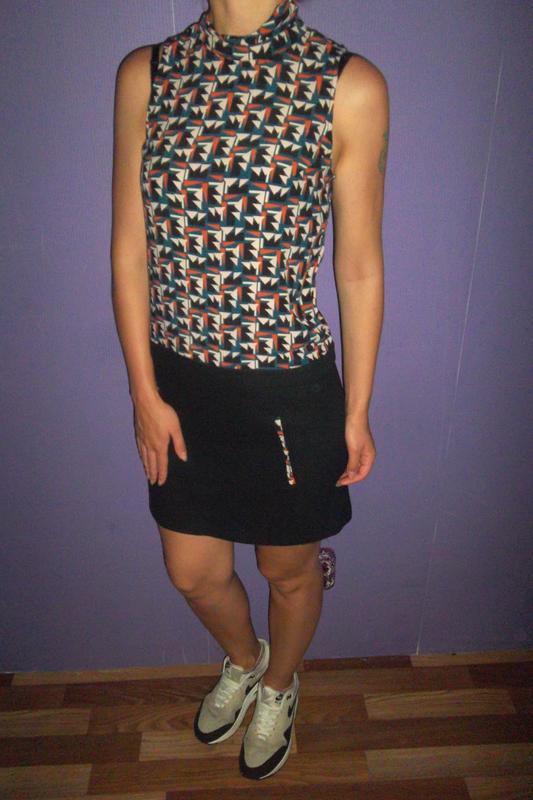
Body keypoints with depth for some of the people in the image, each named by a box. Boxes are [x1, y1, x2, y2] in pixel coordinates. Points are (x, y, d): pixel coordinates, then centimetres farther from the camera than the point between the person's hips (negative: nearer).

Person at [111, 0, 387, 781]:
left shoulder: (351, 86, -8)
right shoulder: (144, 74, -1)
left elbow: (359, 266, -5)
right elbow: (130, 247, 1)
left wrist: (356, 410, -1)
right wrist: (145, 391, -1)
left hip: (291, 387, -2)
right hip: (179, 379, 3)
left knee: (289, 570, 19)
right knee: (192, 573, 20)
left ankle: (278, 688, 54)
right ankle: (243, 660, 57)